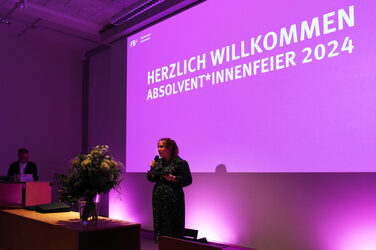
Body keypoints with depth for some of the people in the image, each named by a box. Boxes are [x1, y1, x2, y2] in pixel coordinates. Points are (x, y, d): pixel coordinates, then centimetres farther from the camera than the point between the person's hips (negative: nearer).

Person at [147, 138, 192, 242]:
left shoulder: (180, 163, -9)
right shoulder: (159, 162, 10)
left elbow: (188, 180, -9)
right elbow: (152, 179, 16)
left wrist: (173, 178, -19)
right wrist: (152, 169, -1)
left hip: (173, 200, -6)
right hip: (158, 199, 6)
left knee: (173, 228, -3)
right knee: (159, 224, 10)